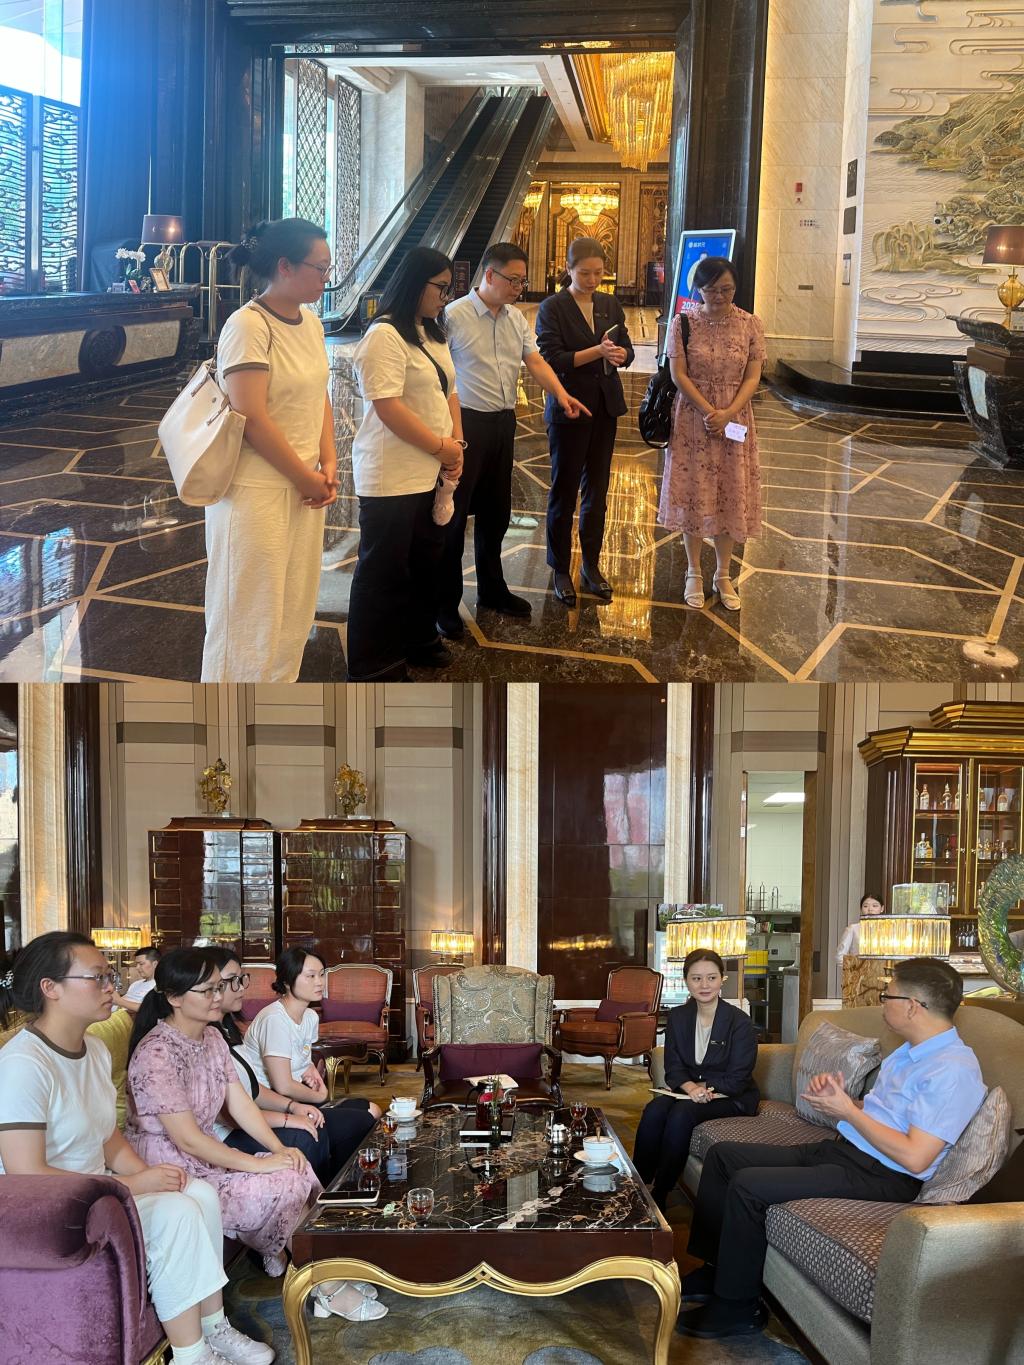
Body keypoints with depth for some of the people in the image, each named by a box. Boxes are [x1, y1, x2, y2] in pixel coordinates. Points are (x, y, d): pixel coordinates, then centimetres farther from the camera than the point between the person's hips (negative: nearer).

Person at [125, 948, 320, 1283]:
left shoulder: (212, 1037, 6)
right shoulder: (156, 1054, -24)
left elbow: (240, 1103, 7)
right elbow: (187, 1140, -24)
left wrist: (280, 1149, -7)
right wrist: (260, 1164, -21)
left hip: (206, 1156, 9)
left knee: (300, 1171, -7)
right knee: (283, 1188, -17)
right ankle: (274, 1256, 11)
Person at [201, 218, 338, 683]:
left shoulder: (309, 321, 8)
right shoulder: (248, 326, -18)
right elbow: (252, 419, -21)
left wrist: (328, 464, 0)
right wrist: (306, 478, -13)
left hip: (303, 489, 8)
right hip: (255, 493, -8)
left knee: (292, 615, 16)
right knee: (248, 618, 3)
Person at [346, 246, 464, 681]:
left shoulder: (433, 334, 15)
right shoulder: (386, 335, -15)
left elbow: (448, 391, 19)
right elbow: (388, 406, -22)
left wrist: (457, 443, 3)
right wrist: (440, 445, -16)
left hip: (431, 473, 9)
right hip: (391, 478, -9)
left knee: (427, 562, 17)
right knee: (383, 572, 0)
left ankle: (419, 640, 34)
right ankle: (373, 669, 9)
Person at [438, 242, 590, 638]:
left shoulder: (516, 318, 8)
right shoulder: (455, 316, -13)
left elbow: (535, 361, 3)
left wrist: (561, 394, -15)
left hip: (503, 423, 7)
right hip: (466, 423, -7)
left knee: (496, 512, 18)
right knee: (455, 514, 0)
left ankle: (492, 590, 34)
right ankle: (445, 603, 9)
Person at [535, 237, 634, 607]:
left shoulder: (611, 305, 7)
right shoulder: (553, 308, -8)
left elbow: (627, 349, 10)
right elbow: (552, 359, -15)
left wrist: (620, 354, -14)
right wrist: (597, 352, -26)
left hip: (605, 408, 5)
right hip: (569, 409, -5)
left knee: (597, 489, 11)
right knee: (564, 490, 4)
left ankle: (591, 566, 21)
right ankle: (560, 570, 13)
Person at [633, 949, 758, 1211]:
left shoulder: (739, 1022, -12)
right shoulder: (677, 1017, 4)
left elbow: (737, 1080, -13)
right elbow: (673, 1068, -1)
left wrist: (701, 1089, -21)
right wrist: (690, 1087, -22)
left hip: (731, 1098, -4)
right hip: (690, 1090, 5)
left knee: (682, 1113, -31)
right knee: (655, 1109, -26)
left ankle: (659, 1196, -22)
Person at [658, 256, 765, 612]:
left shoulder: (750, 325, -2)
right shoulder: (684, 323, -5)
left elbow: (753, 377, -4)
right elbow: (679, 375, -8)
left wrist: (728, 414, -17)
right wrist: (708, 412, -17)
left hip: (734, 420, 1)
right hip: (693, 420, -1)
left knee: (730, 497, 6)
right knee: (693, 495, 4)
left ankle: (723, 576, 19)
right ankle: (694, 573, 18)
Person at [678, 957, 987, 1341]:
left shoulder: (954, 1070, -20)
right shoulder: (910, 1051, 12)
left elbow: (915, 1158, -25)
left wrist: (848, 1112, -16)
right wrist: (838, 1097, -3)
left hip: (879, 1178, -11)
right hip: (840, 1150, 11)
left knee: (748, 1184, -22)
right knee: (722, 1155, 8)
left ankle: (735, 1307, -7)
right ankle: (714, 1269, 14)